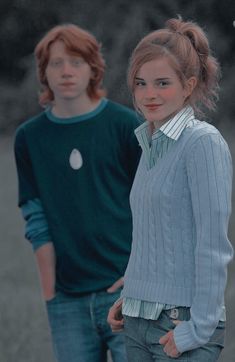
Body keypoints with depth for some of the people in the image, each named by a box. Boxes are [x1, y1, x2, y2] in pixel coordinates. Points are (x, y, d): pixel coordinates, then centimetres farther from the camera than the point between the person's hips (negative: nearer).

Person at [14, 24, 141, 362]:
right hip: (68, 300, 3)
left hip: (125, 290, -3)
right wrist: (49, 294, -1)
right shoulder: (29, 138, 8)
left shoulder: (125, 125, 0)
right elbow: (37, 223, 6)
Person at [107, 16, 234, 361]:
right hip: (139, 320, 7)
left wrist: (198, 327, -16)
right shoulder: (150, 144, 12)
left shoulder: (203, 142, -11)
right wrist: (130, 298, 12)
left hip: (182, 322, -7)